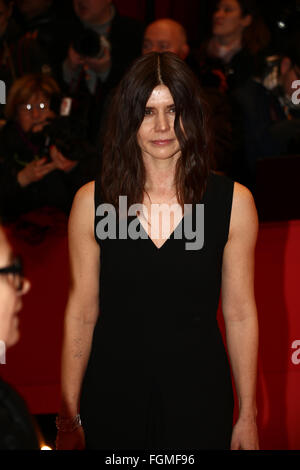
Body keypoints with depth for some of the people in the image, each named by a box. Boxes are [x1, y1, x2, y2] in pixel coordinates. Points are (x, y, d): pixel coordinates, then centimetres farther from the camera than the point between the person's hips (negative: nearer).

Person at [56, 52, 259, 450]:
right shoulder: (93, 201, -3)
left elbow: (240, 315, 0)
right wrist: (68, 419, 0)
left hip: (198, 392, 0)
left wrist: (248, 416, 1)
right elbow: (81, 315, 0)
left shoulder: (232, 201, -4)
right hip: (112, 394, 1)